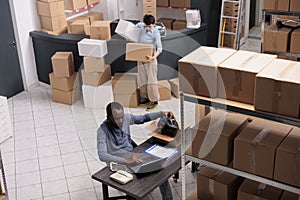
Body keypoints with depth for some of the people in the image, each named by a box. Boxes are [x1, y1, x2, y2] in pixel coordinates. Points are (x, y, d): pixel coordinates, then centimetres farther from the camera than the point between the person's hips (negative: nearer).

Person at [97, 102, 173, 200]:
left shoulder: (126, 118, -4)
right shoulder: (103, 130, -20)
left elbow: (143, 118, 9)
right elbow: (102, 155, -30)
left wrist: (161, 113, -7)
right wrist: (125, 160, -41)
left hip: (131, 155, 6)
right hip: (118, 162, -5)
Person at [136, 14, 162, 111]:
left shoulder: (156, 33, -15)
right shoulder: (142, 27, 0)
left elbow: (159, 48, -19)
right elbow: (138, 25, 25)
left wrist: (154, 57, -37)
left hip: (150, 59, -6)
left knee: (151, 80, -5)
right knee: (142, 79, 9)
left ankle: (154, 101, 1)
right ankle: (145, 98, 20)